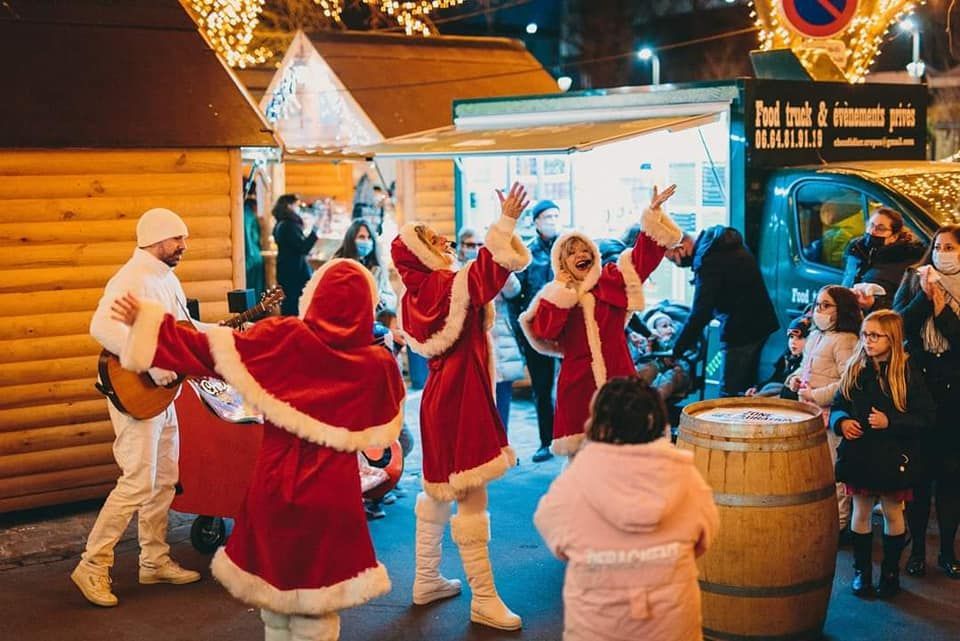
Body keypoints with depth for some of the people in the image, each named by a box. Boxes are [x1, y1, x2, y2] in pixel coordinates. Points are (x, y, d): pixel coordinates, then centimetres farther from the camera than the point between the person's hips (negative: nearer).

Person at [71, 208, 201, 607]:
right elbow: (102, 327, -33)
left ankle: (154, 561, 26)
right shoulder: (132, 278, -18)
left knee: (165, 479, 15)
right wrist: (152, 363, -33)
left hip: (164, 394, 10)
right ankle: (93, 566, 1)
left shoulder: (167, 278, 13)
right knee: (138, 483, -10)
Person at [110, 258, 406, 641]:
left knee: (275, 585, 19)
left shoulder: (281, 337, -8)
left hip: (274, 483, 1)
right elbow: (383, 431, 7)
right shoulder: (377, 364, -8)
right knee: (315, 601, 10)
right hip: (331, 493, -1)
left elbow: (211, 351, -6)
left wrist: (148, 322, 1)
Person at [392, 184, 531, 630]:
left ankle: (427, 581, 29)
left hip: (440, 397, 10)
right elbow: (495, 265, -26)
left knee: (437, 491, 19)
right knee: (471, 501, -7)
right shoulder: (452, 285, -15)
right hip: (461, 402, -10)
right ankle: (484, 601, -2)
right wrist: (506, 222, -21)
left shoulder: (418, 295, 10)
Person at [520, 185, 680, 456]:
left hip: (618, 377, 1)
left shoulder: (613, 281, 9)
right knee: (579, 453, 1)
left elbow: (644, 254, 4)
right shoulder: (553, 296, 5)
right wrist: (561, 291, -8)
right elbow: (544, 331, -11)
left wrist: (653, 213, -5)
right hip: (578, 383, -1)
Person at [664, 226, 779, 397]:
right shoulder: (717, 241, 9)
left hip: (741, 329, -10)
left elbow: (700, 312, -21)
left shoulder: (708, 260, -20)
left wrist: (676, 351, -15)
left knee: (729, 393, -6)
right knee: (745, 389, 15)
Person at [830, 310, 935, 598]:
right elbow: (837, 406, 10)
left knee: (892, 513, 11)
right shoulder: (854, 370, 2)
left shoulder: (908, 372, -9)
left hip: (891, 456, -3)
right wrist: (841, 422, -11)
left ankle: (891, 571, 25)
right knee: (861, 512, 11)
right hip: (858, 453, 3)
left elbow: (925, 417, -10)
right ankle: (862, 570, 24)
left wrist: (890, 422, -22)